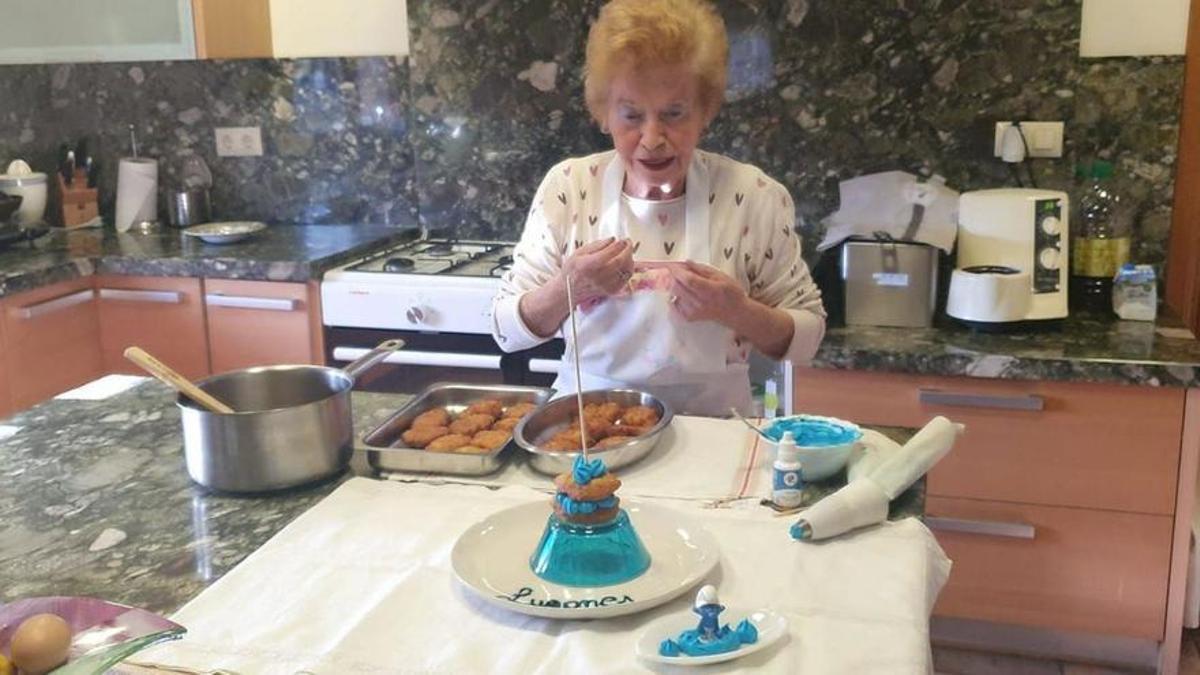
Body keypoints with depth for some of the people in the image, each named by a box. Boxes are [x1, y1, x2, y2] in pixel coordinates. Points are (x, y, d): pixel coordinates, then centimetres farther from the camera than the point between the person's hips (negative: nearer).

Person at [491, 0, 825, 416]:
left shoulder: (754, 196, -7)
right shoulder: (567, 186, -3)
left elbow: (807, 336, 0)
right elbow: (507, 330, -1)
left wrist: (737, 311, -19)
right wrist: (566, 290, -20)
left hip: (708, 433, 0)